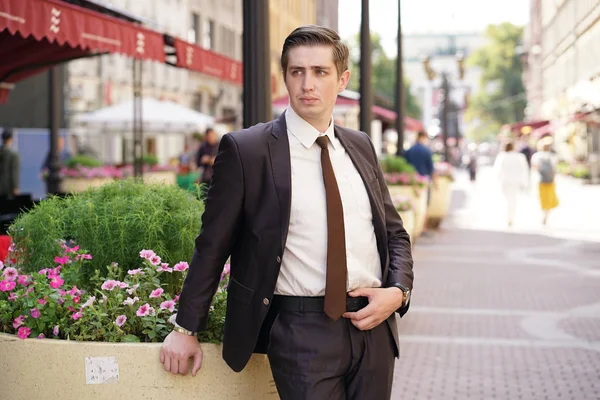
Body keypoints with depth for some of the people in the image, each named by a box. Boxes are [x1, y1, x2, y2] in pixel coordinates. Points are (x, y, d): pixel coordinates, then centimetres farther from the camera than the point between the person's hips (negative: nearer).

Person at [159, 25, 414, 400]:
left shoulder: (361, 146, 11)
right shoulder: (245, 149, -4)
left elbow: (394, 232, 19)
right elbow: (213, 245, 0)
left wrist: (399, 291, 1)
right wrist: (186, 328, 2)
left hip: (372, 324, 5)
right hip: (302, 330, -5)